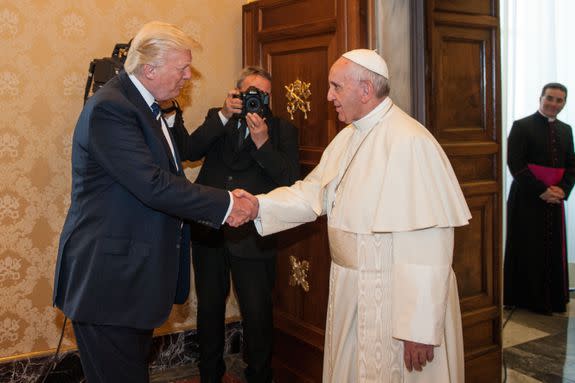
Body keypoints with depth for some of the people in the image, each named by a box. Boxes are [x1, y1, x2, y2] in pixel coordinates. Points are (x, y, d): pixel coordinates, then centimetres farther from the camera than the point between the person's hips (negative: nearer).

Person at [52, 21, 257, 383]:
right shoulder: (110, 108, -20)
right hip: (109, 280, -10)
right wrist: (224, 204, -21)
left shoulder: (143, 105, 13)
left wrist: (221, 201, 6)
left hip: (135, 273, 10)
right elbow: (154, 185, -27)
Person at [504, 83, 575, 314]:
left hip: (554, 200, 5)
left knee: (554, 251, 8)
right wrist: (542, 191, -15)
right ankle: (528, 299, 12)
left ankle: (553, 299, 20)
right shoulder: (521, 127, -5)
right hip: (527, 200, -5)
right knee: (528, 251, 1)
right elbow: (515, 164, -12)